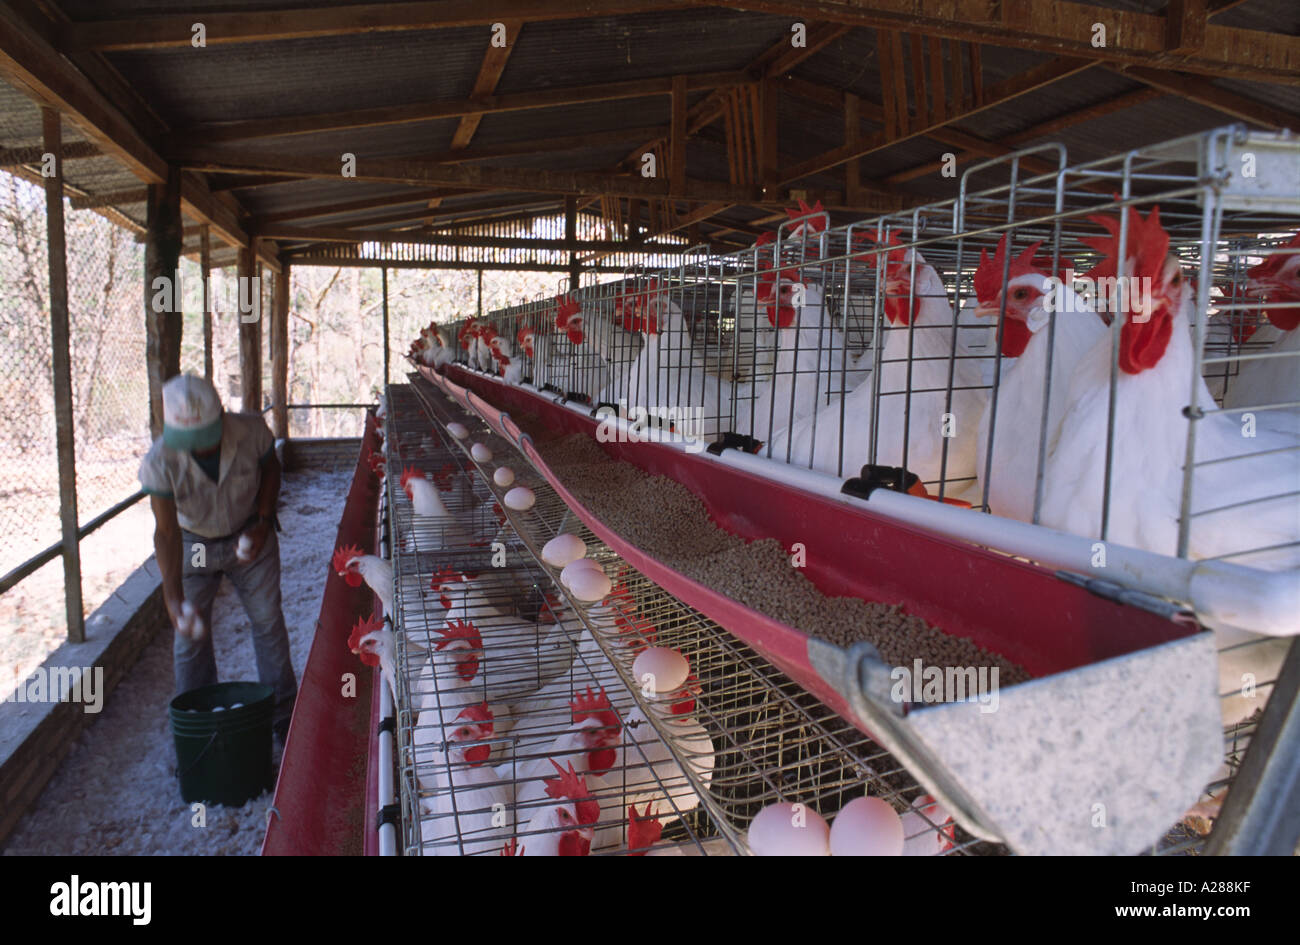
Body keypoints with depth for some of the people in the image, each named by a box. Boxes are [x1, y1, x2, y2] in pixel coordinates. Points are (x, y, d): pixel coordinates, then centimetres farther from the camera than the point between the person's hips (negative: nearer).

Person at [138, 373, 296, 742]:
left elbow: (270, 469, -4)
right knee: (190, 635, 0)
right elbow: (166, 532, -28)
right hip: (193, 544, 0)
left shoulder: (251, 431, -27)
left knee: (268, 621, 4)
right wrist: (174, 597, -37)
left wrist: (263, 524, -15)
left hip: (249, 536, 1)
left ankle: (283, 715, 20)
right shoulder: (159, 462, -29)